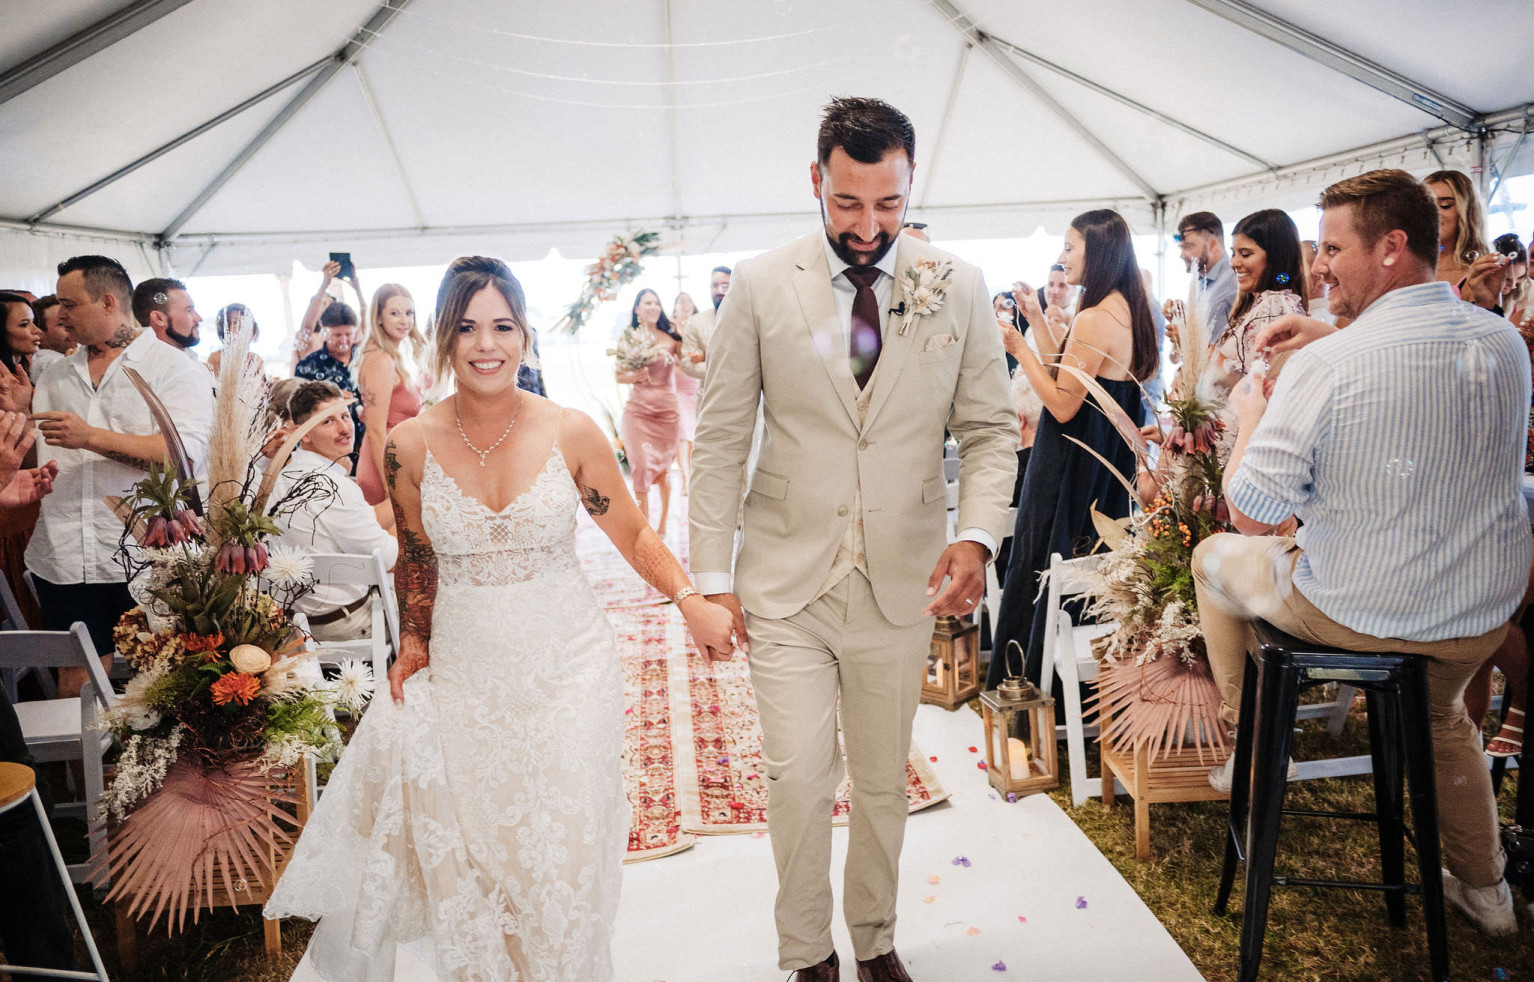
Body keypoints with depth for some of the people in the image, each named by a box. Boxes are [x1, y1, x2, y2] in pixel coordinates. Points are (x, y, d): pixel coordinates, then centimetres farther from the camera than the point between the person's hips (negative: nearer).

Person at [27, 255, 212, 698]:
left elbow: (188, 453, -16)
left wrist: (92, 437, -17)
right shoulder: (56, 376, 18)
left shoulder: (174, 368, -1)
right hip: (65, 558, 5)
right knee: (76, 679, 8)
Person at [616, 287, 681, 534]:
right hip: (638, 410, -1)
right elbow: (619, 375, 4)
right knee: (642, 465, -5)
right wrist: (634, 376, -15)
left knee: (664, 468, 7)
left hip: (667, 410, 1)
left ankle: (662, 524, 21)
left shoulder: (671, 338, 4)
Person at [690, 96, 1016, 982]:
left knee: (884, 781, 16)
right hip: (787, 578, -1)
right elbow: (722, 438, -1)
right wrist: (714, 572, -3)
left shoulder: (959, 287, -1)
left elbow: (991, 428, 3)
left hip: (903, 581, 2)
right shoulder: (760, 286, -4)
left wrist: (977, 536, -14)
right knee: (800, 777, -1)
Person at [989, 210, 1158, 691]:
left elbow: (1062, 404, -21)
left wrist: (1020, 348, -17)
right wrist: (1037, 320, 10)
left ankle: (1035, 685, 17)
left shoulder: (1094, 320, -21)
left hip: (1071, 469, -10)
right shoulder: (1127, 310, 8)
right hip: (1107, 466, 10)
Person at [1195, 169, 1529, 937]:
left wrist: (1248, 417, -2)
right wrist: (1335, 334, 12)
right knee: (1442, 714, 37)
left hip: (1355, 612, -6)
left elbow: (1251, 513, -19)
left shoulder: (1325, 366, -26)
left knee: (1215, 557, 21)